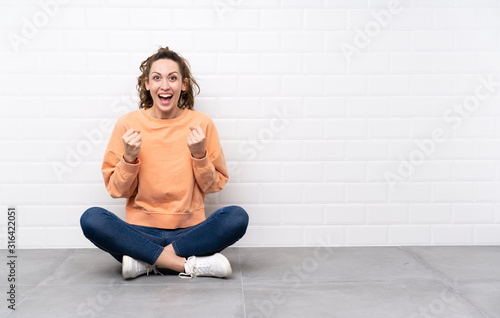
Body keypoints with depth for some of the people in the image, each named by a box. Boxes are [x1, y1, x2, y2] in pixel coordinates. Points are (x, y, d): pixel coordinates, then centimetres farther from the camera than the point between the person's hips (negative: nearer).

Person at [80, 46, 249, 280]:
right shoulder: (127, 124, 2)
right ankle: (191, 264, -25)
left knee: (237, 217, -27)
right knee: (91, 219, -28)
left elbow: (214, 185, 6)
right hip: (140, 230, 0)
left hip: (190, 231, 1)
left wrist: (199, 155, -11)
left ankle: (146, 261, -19)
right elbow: (117, 190, 5)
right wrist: (129, 158, -12)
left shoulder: (201, 123, 2)